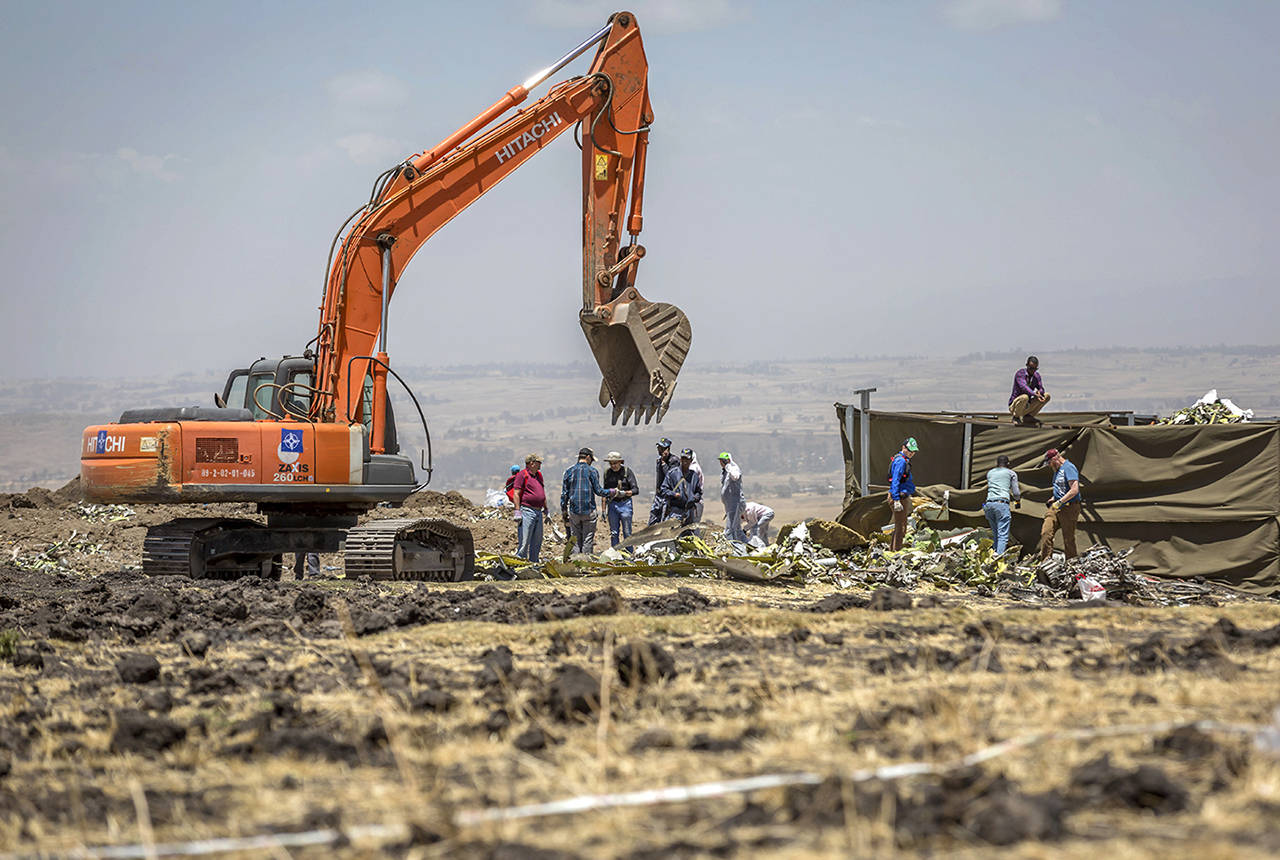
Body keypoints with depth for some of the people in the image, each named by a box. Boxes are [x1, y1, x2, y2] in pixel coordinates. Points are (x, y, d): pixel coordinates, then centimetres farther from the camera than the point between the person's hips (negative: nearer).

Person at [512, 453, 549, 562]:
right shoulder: (522, 475, -6)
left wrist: (546, 510, 24)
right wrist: (517, 511, -17)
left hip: (538, 511, 8)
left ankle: (533, 561, 17)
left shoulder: (539, 475, 19)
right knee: (525, 540, -10)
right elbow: (516, 494, -10)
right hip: (527, 511, -8)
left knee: (537, 541, 10)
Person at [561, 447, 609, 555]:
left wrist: (563, 510, 13)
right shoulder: (592, 471, -3)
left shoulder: (569, 471, 7)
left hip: (574, 511, 3)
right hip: (589, 510, -3)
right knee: (588, 540, 2)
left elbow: (564, 493, 7)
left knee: (575, 541, 8)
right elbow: (598, 490, -4)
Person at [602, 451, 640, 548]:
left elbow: (635, 489, -8)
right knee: (613, 533, 4)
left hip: (625, 503, -4)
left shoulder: (627, 471, -4)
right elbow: (605, 491, 16)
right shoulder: (607, 472, 8)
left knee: (627, 533, -3)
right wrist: (604, 509, 13)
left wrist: (625, 493, -29)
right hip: (612, 504, 4)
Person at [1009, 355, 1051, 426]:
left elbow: (1041, 389, -3)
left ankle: (1028, 416, 1)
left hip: (1027, 406, 6)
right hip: (1014, 405, -6)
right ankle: (1016, 418, -11)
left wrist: (1039, 392, -28)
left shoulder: (1036, 375, 3)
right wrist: (1036, 395, -44)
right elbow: (1024, 387, -32)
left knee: (1047, 396, -4)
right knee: (1025, 397, -39)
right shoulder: (1020, 373, -17)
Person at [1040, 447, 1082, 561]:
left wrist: (1059, 502, -20)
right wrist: (1053, 499, 14)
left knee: (1069, 539, -3)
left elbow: (1074, 490, -22)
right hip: (1056, 507, 9)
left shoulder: (1068, 467, -13)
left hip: (1069, 508, -9)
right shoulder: (1058, 470, 18)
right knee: (1046, 533, -5)